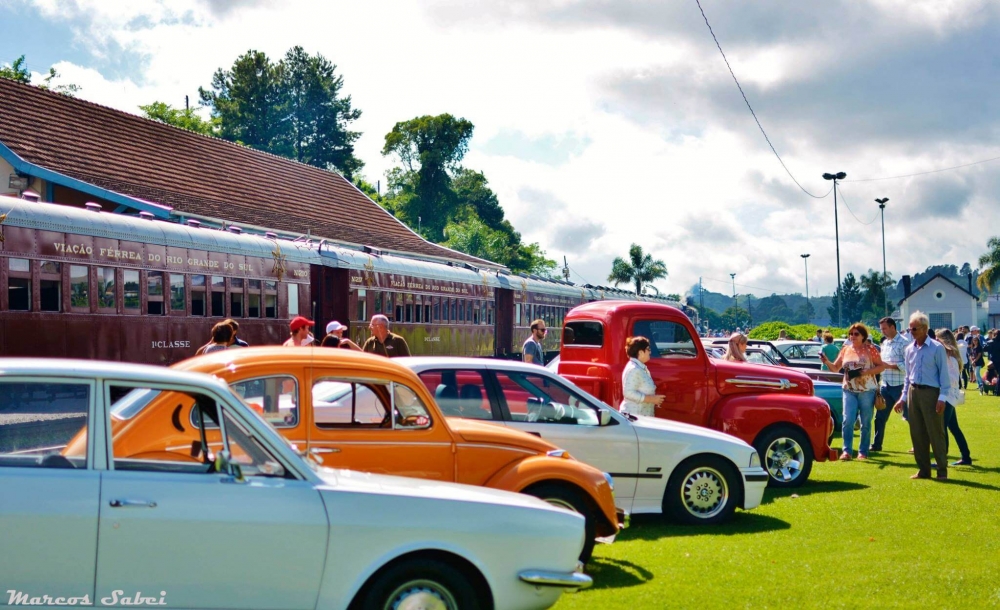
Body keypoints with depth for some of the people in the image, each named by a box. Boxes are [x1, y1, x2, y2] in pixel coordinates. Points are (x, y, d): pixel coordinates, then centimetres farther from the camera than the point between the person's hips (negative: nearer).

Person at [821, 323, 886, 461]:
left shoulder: (870, 349, -1)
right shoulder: (846, 350, 9)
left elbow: (881, 366, -3)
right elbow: (835, 368, 10)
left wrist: (864, 372, -16)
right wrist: (827, 362, -10)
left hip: (867, 390, -2)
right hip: (849, 390, 2)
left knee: (865, 423, 4)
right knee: (848, 420, -8)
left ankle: (863, 452, 11)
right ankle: (847, 451, -3)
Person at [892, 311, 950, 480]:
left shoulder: (937, 348, -7)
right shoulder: (910, 349, 11)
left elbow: (944, 374, -8)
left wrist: (942, 398, -13)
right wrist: (903, 398, 15)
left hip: (930, 392, -6)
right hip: (913, 392, 6)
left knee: (935, 432, -3)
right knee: (917, 433, 8)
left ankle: (942, 470, 5)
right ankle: (924, 470, 17)